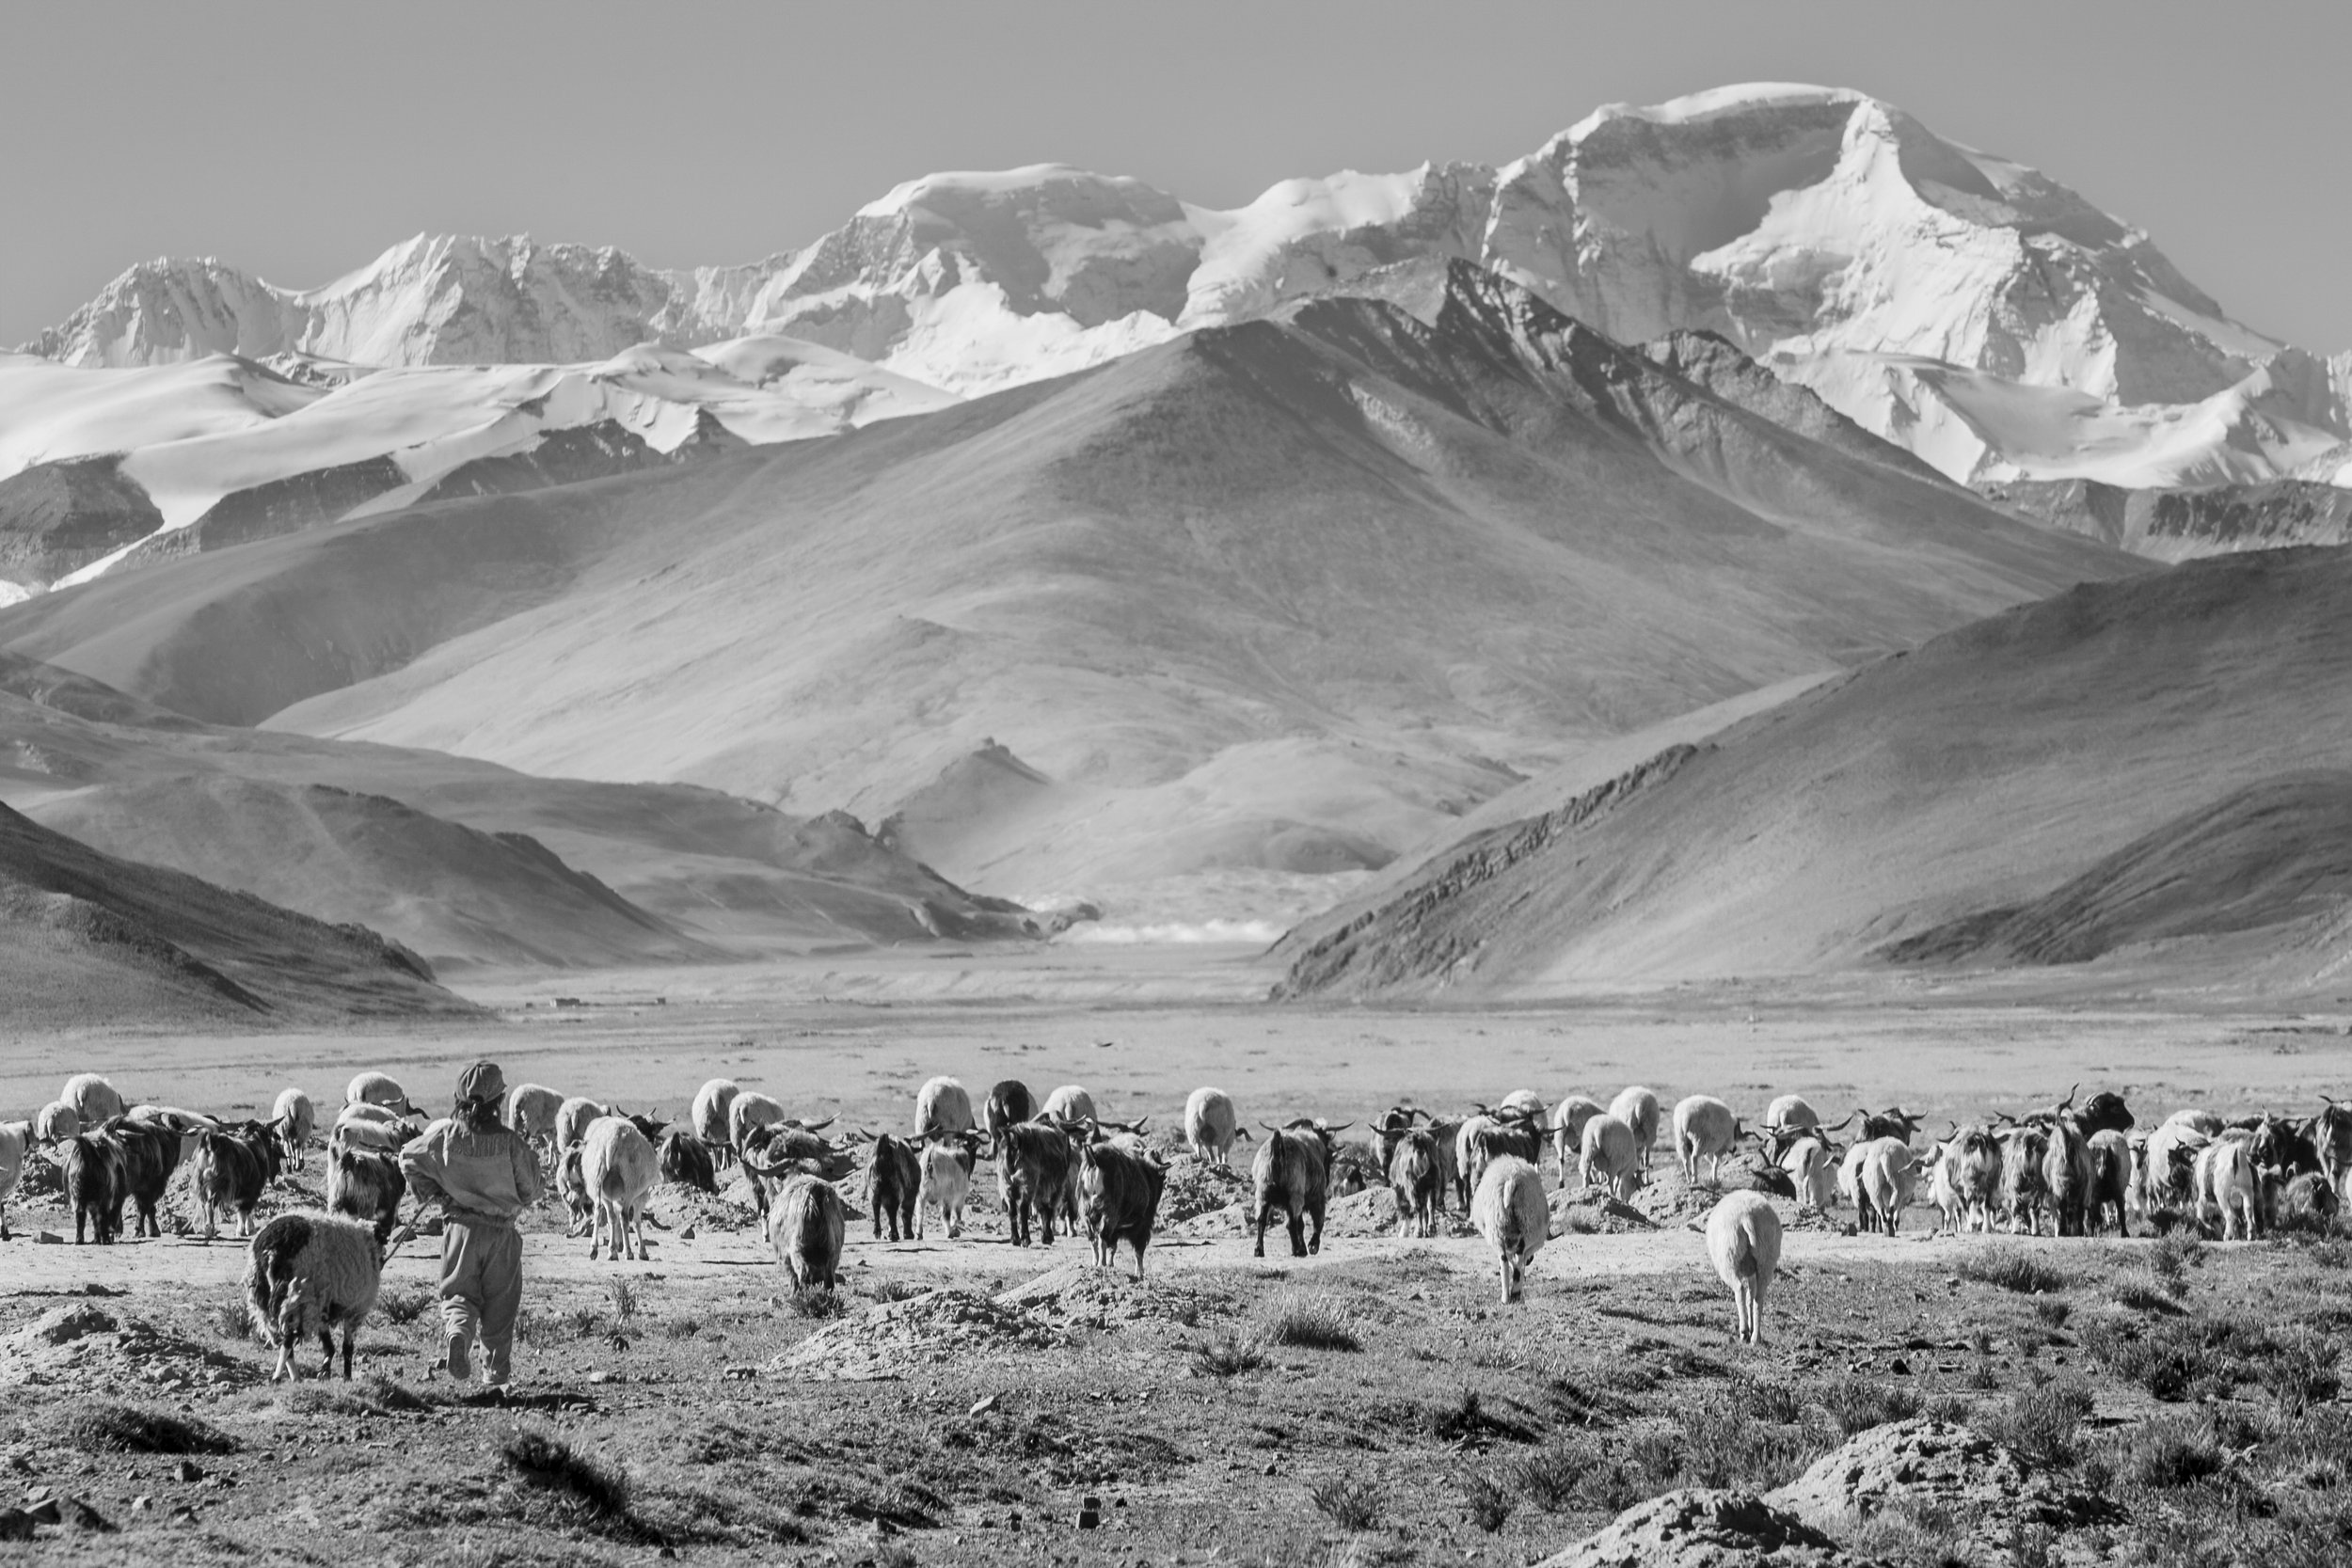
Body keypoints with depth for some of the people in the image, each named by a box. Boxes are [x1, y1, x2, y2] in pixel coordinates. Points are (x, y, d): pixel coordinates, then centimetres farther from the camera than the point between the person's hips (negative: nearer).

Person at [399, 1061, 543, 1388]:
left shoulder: (444, 1135, -9)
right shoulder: (510, 1142, -14)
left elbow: (409, 1159, 5)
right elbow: (529, 1190, -4)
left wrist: (431, 1194, 14)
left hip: (459, 1227, 1)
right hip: (501, 1232, -1)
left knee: (459, 1293, 12)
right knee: (499, 1305, 14)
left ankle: (457, 1332, -21)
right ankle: (496, 1375, 21)